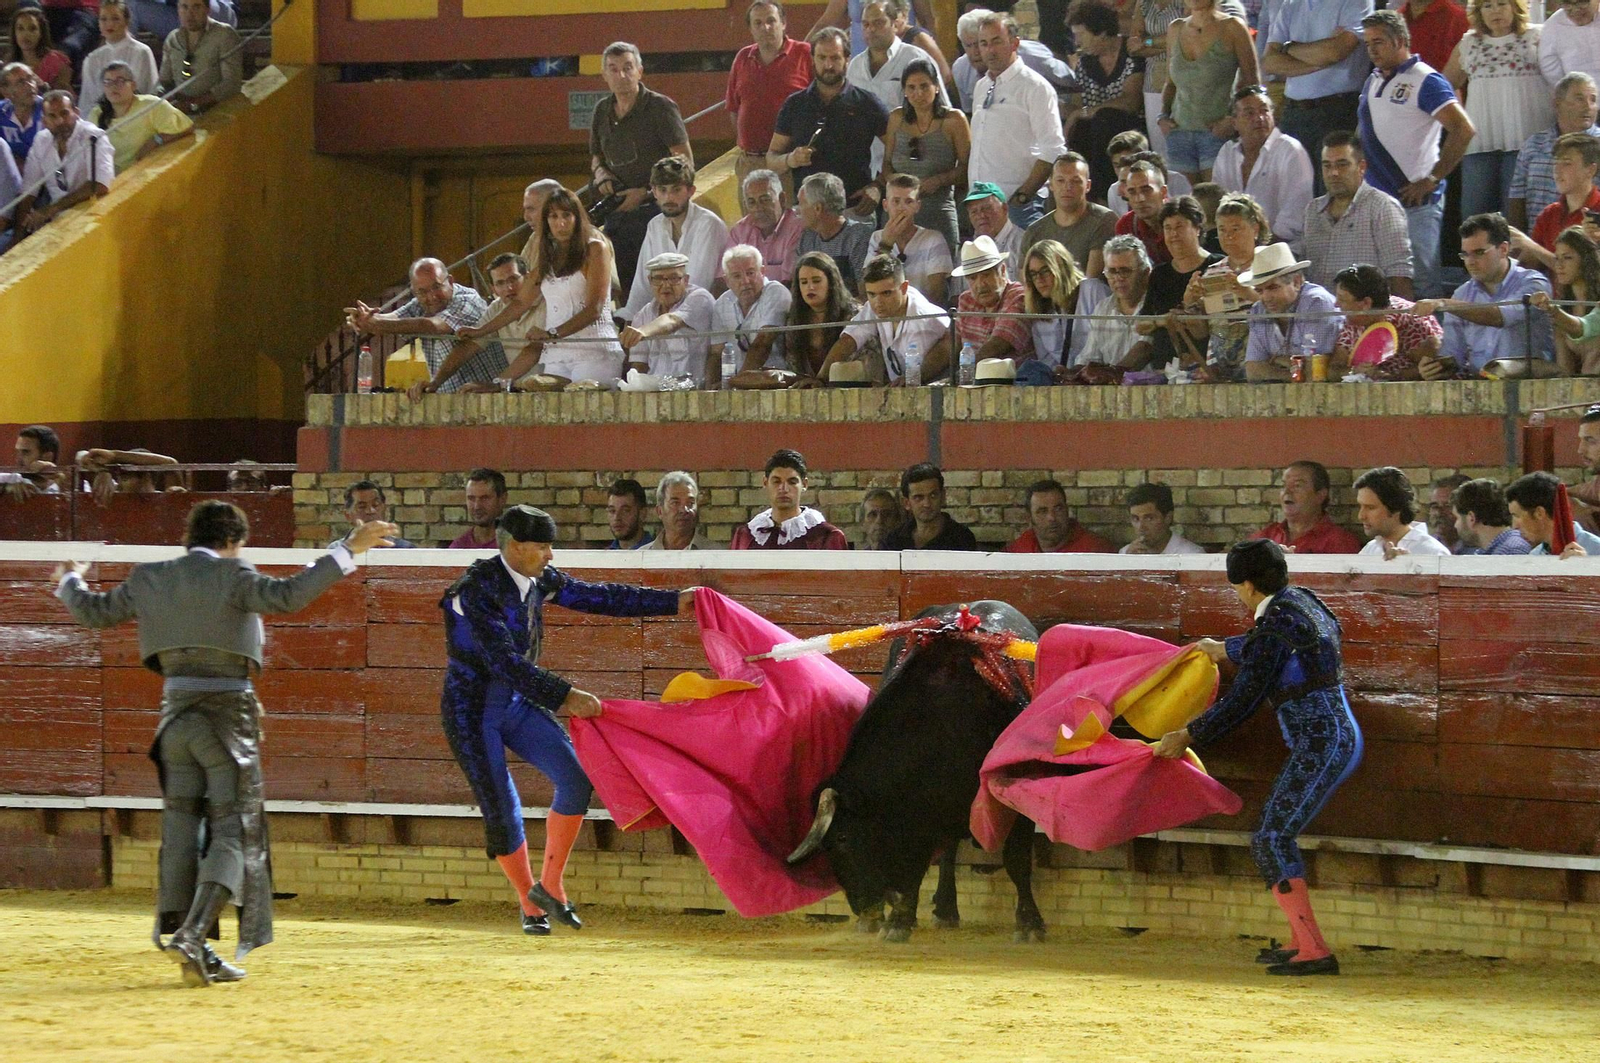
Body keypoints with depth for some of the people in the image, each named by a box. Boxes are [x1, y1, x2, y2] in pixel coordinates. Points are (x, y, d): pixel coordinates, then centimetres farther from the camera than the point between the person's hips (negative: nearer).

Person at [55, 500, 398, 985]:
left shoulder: (149, 580, 8)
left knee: (180, 829, 10)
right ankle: (192, 933, -21)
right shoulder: (232, 576, -8)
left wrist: (69, 581, 41)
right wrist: (346, 550, -22)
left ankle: (195, 952, 10)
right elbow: (288, 596, -24)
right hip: (226, 712, -5)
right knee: (234, 830, -3)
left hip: (175, 710, 5)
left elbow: (92, 610, 19)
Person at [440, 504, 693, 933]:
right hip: (472, 709, -7)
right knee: (501, 810, -5)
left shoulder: (540, 580, 0)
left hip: (517, 702, 7)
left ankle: (549, 886, 3)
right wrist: (563, 697, -34)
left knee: (575, 777, -8)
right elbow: (505, 661, -30)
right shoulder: (478, 590, -24)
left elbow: (597, 597, 10)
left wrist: (671, 602, 11)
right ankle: (531, 908, 12)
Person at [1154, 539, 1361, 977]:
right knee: (1275, 831, 19)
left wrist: (1188, 736, -4)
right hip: (1342, 736, 10)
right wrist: (1225, 650, 53)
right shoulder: (1302, 599, 13)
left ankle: (1314, 950, -19)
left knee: (1272, 839, -11)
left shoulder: (1274, 624, -15)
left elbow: (1243, 699, -14)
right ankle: (1300, 940, 22)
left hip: (1319, 744, -10)